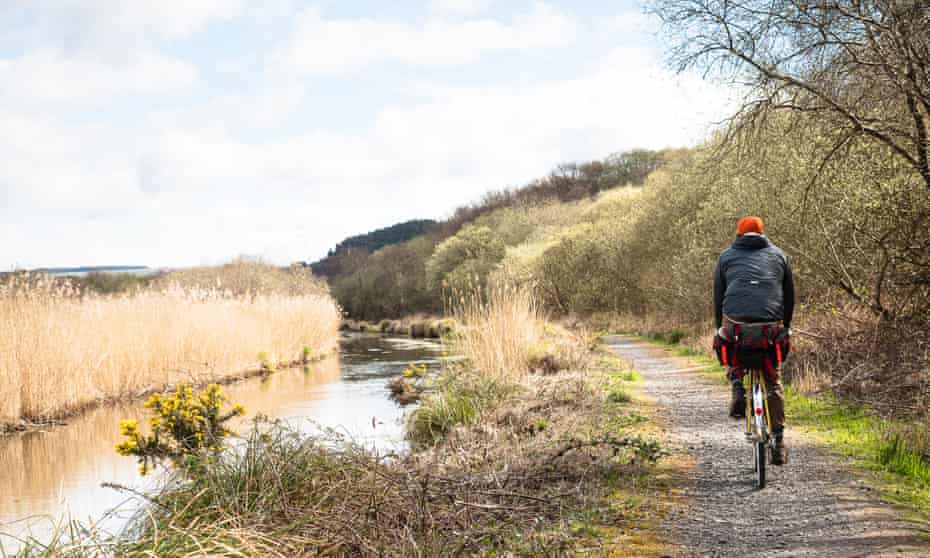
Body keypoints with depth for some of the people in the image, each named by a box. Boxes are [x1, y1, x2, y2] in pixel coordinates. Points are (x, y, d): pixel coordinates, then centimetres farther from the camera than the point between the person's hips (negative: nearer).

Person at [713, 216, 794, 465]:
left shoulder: (727, 256, 19)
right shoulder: (778, 255, 22)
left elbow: (718, 297, 18)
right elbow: (790, 297, 23)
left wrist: (719, 328, 26)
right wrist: (785, 327, 31)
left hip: (734, 321, -1)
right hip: (771, 324, 1)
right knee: (772, 380, 13)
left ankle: (737, 385, 3)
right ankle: (778, 440, 10)